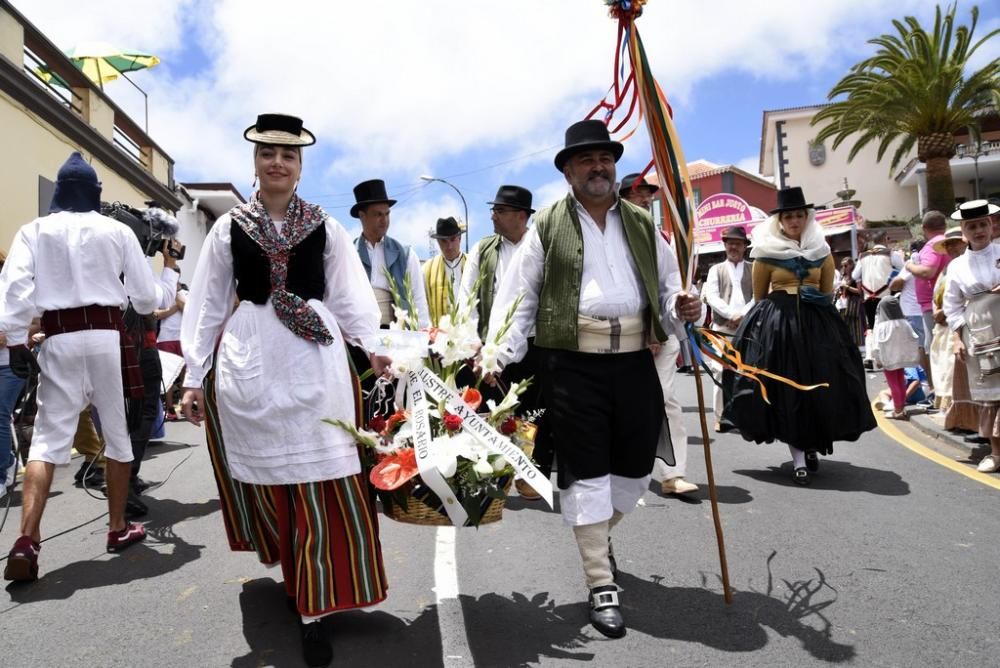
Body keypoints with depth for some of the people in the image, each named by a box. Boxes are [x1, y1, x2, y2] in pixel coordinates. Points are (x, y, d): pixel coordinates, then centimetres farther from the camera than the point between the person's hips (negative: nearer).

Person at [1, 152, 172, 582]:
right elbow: (145, 295, 5)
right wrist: (162, 296, 26)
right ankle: (118, 528, 21)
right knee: (117, 431, 11)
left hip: (59, 339, 1)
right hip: (106, 335, 0)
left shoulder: (35, 230, 4)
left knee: (48, 437, 0)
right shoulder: (117, 231, 3)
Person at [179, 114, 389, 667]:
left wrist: (375, 347, -9)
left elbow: (350, 298, 5)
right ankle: (295, 575, 31)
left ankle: (312, 608, 6)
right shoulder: (229, 227, 7)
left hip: (313, 365, -1)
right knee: (266, 480, 9)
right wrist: (195, 376, 3)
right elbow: (207, 305, 7)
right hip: (248, 367, 1)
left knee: (322, 487, -4)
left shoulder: (325, 228, 7)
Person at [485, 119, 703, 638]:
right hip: (572, 363, -4)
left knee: (636, 463, 13)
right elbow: (519, 298, 0)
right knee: (585, 469, 0)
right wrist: (500, 356, -11)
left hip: (634, 360, 4)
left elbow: (667, 281, 15)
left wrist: (681, 307, -8)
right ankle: (601, 584, 13)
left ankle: (598, 535, 42)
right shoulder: (548, 226, 3)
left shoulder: (641, 223, 15)